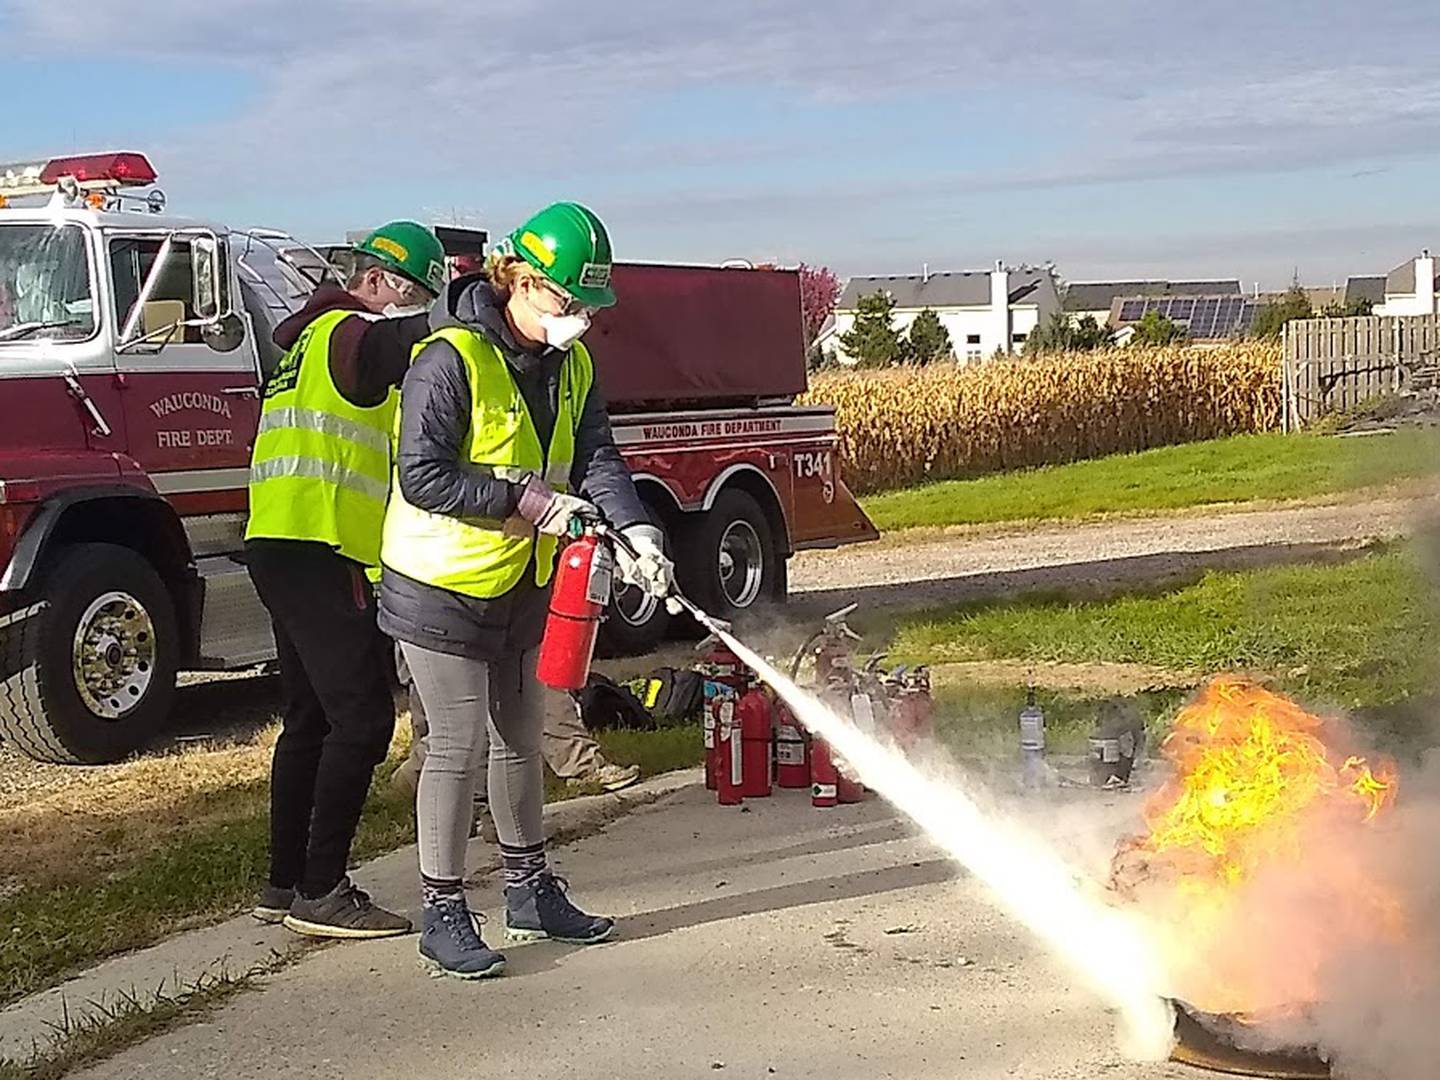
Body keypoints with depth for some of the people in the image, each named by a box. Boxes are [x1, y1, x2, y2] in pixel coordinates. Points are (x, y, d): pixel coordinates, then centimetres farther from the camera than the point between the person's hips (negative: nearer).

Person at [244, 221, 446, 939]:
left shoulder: (314, 337, 23)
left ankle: (286, 883, 21)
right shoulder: (352, 333, -8)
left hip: (282, 549, 11)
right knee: (362, 719, -9)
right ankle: (321, 893, -7)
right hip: (319, 555, -11)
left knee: (313, 719, 15)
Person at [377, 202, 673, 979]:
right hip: (441, 586, -8)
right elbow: (421, 476, -24)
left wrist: (637, 532, -19)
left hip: (520, 585, 8)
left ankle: (530, 891, 31)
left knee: (521, 737, 17)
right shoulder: (450, 360, -21)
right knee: (458, 744, -4)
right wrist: (523, 499, -26)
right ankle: (442, 914, 8)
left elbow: (595, 458, -3)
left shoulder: (571, 367, 4)